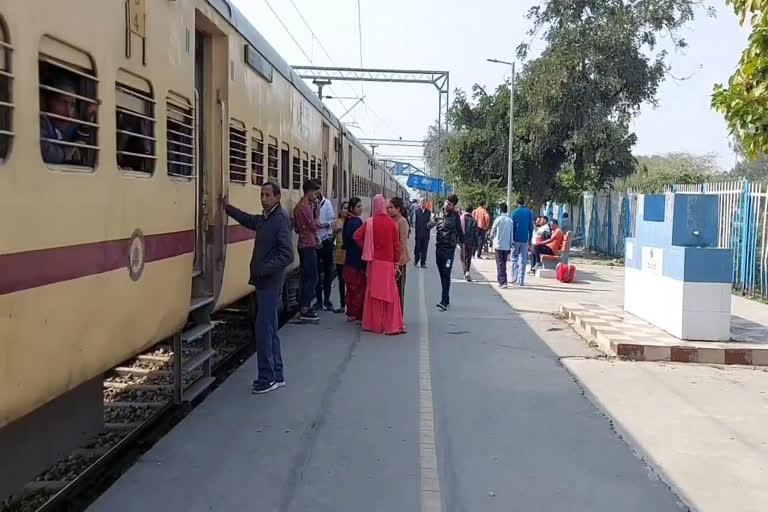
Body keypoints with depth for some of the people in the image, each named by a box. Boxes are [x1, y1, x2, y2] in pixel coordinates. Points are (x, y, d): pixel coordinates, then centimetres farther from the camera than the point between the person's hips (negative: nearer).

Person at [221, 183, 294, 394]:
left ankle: (268, 378, 4)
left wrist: (262, 270, -24)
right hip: (264, 283, 9)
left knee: (263, 329, -5)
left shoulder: (280, 219, -15)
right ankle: (276, 376, 23)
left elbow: (287, 255, -22)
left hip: (270, 284, -9)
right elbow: (249, 220, 33)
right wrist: (227, 207, 26)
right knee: (270, 330, 14)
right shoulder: (265, 218, 11)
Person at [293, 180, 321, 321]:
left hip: (302, 244, 10)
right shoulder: (306, 207, -16)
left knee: (305, 276, 13)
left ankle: (303, 307, 17)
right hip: (309, 245, -10)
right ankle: (305, 309, -5)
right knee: (312, 278, -5)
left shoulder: (298, 206, 13)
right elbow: (314, 227, -14)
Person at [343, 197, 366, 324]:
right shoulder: (356, 222, -18)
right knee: (360, 287, -1)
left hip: (349, 260, 9)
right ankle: (358, 316, 4)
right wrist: (363, 263, -18)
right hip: (357, 261, -9)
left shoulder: (348, 221, 10)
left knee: (351, 288, 15)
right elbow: (358, 241, -20)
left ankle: (351, 314, 22)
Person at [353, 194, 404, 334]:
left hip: (374, 262, 1)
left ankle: (374, 324, 15)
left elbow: (357, 237, -10)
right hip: (388, 262, -1)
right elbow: (396, 245, -1)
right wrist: (396, 261, 8)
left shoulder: (370, 223, -5)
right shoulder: (392, 223, -4)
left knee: (373, 291, 9)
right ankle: (391, 325, 4)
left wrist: (365, 248, 6)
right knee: (390, 293, 4)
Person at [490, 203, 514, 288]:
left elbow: (492, 233, 0)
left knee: (500, 264, -2)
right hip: (507, 246, 3)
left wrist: (492, 237, 23)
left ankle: (503, 282, -12)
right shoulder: (510, 221, 0)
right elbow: (512, 235, 5)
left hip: (498, 245, -3)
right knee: (504, 263, 16)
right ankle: (500, 280, 24)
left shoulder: (498, 219, -8)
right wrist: (510, 246, 13)